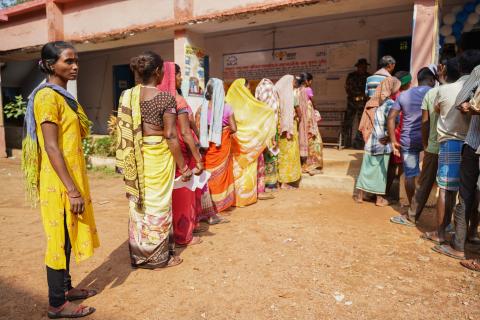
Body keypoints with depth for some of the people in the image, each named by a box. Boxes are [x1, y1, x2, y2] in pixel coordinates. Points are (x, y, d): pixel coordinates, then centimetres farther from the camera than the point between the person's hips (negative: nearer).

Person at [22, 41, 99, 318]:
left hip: (72, 178, 9)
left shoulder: (64, 95, 13)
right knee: (60, 238, 2)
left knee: (68, 235, 17)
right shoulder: (47, 96, -15)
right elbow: (51, 147, -21)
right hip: (60, 183, -9)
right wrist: (72, 190, -22)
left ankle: (66, 287, 33)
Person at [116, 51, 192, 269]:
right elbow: (171, 136, -15)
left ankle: (138, 254, 31)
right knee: (157, 205, 8)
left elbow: (122, 130, 6)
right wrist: (183, 166, -8)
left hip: (134, 158, 5)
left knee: (138, 204, 17)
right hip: (157, 156, -5)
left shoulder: (126, 96, 3)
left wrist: (129, 161, 16)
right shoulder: (166, 98, -12)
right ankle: (159, 257, 23)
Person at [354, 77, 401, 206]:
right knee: (380, 171, 5)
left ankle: (360, 195, 18)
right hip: (382, 143, -5)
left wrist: (367, 136, 14)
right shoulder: (389, 103, -11)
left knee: (366, 168, 12)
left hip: (370, 141, 5)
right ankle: (380, 198, 15)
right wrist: (388, 136, -14)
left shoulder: (373, 101, 7)